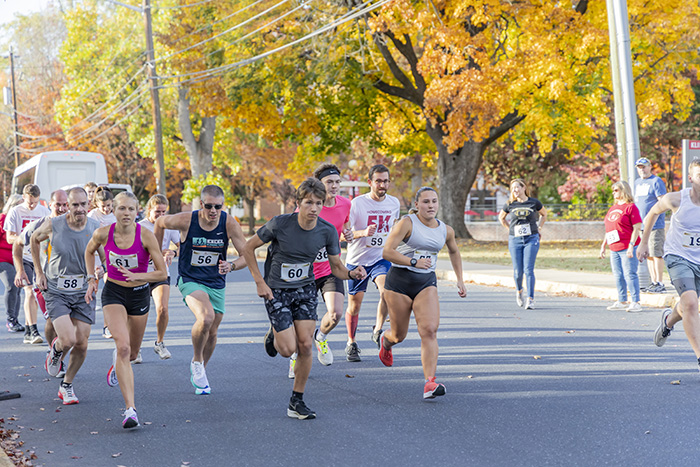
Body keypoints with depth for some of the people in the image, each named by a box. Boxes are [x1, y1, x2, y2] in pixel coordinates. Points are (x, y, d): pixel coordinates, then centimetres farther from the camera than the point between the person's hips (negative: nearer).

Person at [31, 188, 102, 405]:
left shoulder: (96, 229, -9)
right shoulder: (53, 225, -12)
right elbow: (34, 240, 9)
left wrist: (96, 274, -15)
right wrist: (39, 272, 5)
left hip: (83, 292, 2)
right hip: (56, 291, -2)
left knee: (81, 344, 1)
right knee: (67, 340, -18)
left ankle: (67, 386, 23)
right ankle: (56, 350, 20)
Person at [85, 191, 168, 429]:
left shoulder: (146, 236, -18)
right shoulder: (103, 234, -13)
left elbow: (162, 273, -13)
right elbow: (89, 251, 11)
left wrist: (136, 276, -27)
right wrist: (91, 278, 3)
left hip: (139, 294, 1)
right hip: (113, 293, -1)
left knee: (132, 353, 15)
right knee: (123, 346, -22)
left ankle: (116, 363, 56)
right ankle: (130, 409, -24)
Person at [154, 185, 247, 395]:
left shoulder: (229, 224, -14)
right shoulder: (186, 220, -18)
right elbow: (160, 222, 3)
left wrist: (232, 266, -35)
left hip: (216, 283, 3)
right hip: (190, 280, -3)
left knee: (212, 333, 11)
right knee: (206, 317, -30)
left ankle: (199, 374, 38)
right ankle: (196, 362, -4)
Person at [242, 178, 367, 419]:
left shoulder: (328, 231, -11)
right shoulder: (280, 224, -19)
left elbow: (336, 266, 1)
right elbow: (249, 248, -7)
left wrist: (351, 273, -22)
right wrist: (260, 282, -12)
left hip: (305, 290, 3)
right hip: (276, 291, -3)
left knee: (305, 345, -6)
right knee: (288, 349, -11)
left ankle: (296, 402, 8)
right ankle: (274, 335, 27)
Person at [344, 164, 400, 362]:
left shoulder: (394, 203, 3)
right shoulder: (357, 203, -11)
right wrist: (363, 232, -32)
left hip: (382, 257, 2)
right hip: (357, 259, -2)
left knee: (387, 291, -26)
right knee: (354, 304, 5)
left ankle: (378, 330, -9)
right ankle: (351, 344, 23)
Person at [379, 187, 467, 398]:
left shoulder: (446, 230, 6)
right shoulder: (407, 223, -11)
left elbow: (454, 252, 27)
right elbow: (387, 252, -18)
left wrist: (460, 279, 22)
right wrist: (413, 262, -26)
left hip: (427, 282, 3)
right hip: (400, 280, -3)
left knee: (429, 330, -18)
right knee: (399, 335, 9)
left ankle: (430, 383, -24)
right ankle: (385, 342, 49)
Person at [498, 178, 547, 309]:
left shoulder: (534, 203, 1)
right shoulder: (510, 204, 4)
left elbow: (544, 214, 20)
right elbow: (501, 217, 21)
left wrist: (538, 228, 13)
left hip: (531, 239, -2)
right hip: (514, 240, 2)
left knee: (528, 270, -12)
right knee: (518, 271, 2)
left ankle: (530, 299, -10)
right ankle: (519, 291, 32)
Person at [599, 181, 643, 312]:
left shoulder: (631, 207, -7)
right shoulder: (613, 208, 18)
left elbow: (637, 228, -12)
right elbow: (609, 229, 24)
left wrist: (631, 245, -19)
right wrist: (603, 245, 21)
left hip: (627, 248, -8)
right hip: (614, 249, 8)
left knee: (629, 274, -9)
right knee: (618, 276, 10)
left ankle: (636, 303, -6)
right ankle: (622, 301, 19)